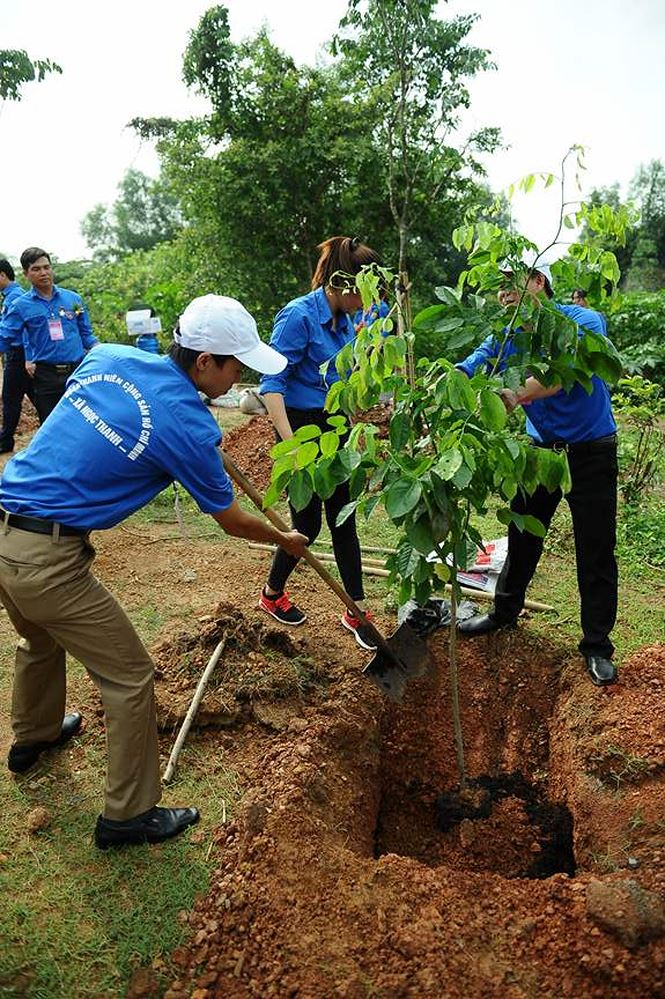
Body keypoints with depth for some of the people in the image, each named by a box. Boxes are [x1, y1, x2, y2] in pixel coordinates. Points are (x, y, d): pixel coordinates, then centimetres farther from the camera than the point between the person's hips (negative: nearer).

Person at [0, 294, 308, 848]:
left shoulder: (108, 356, 2)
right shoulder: (187, 423, -17)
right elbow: (232, 521, -3)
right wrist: (286, 540, 16)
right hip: (47, 559, -8)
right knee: (130, 677, 7)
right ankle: (129, 814, 24)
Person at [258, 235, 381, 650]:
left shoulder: (345, 320, 6)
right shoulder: (299, 316, -18)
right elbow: (272, 383, -21)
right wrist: (291, 445, -29)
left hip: (335, 427, 7)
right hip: (303, 427, -7)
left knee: (343, 518, 9)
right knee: (308, 521, 3)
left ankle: (356, 610, 19)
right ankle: (272, 593, 29)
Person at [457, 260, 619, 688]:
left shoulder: (583, 323, -18)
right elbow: (465, 371, -20)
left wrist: (517, 394, -55)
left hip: (591, 448, -4)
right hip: (541, 448, 5)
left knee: (596, 551, 1)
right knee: (522, 536, 15)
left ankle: (597, 645, 15)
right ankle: (505, 612, 35)